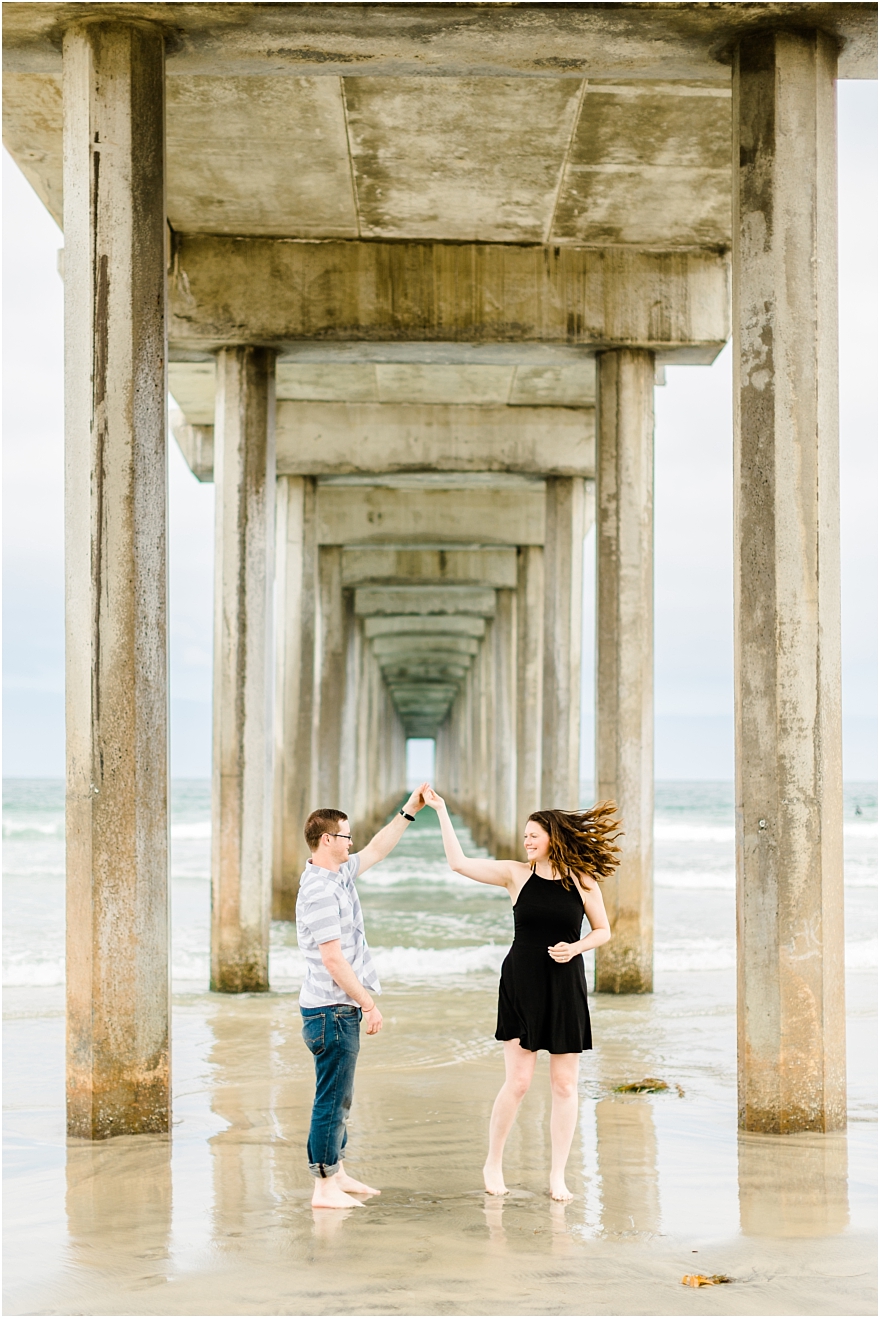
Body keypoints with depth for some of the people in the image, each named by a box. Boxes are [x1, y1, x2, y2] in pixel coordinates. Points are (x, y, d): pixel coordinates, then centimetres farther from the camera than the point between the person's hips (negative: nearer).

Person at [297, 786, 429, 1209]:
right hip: (332, 1011, -10)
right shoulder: (320, 891, -19)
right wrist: (369, 1004, -18)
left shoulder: (339, 876, 10)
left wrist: (409, 811, 20)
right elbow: (332, 957, -22)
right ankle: (324, 1188, 1)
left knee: (339, 1098, 17)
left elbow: (376, 850, 25)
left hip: (340, 1009, 10)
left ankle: (336, 1174, 27)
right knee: (332, 1099, -4)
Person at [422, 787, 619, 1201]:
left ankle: (557, 1175, 13)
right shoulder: (516, 874, -1)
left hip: (566, 990, 1)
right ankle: (493, 1163, 14)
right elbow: (459, 863, -3)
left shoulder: (582, 880, -1)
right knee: (518, 1081, -4)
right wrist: (441, 810, -5)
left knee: (564, 1084, 4)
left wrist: (576, 947, -11)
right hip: (521, 985, -1)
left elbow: (603, 930, 9)